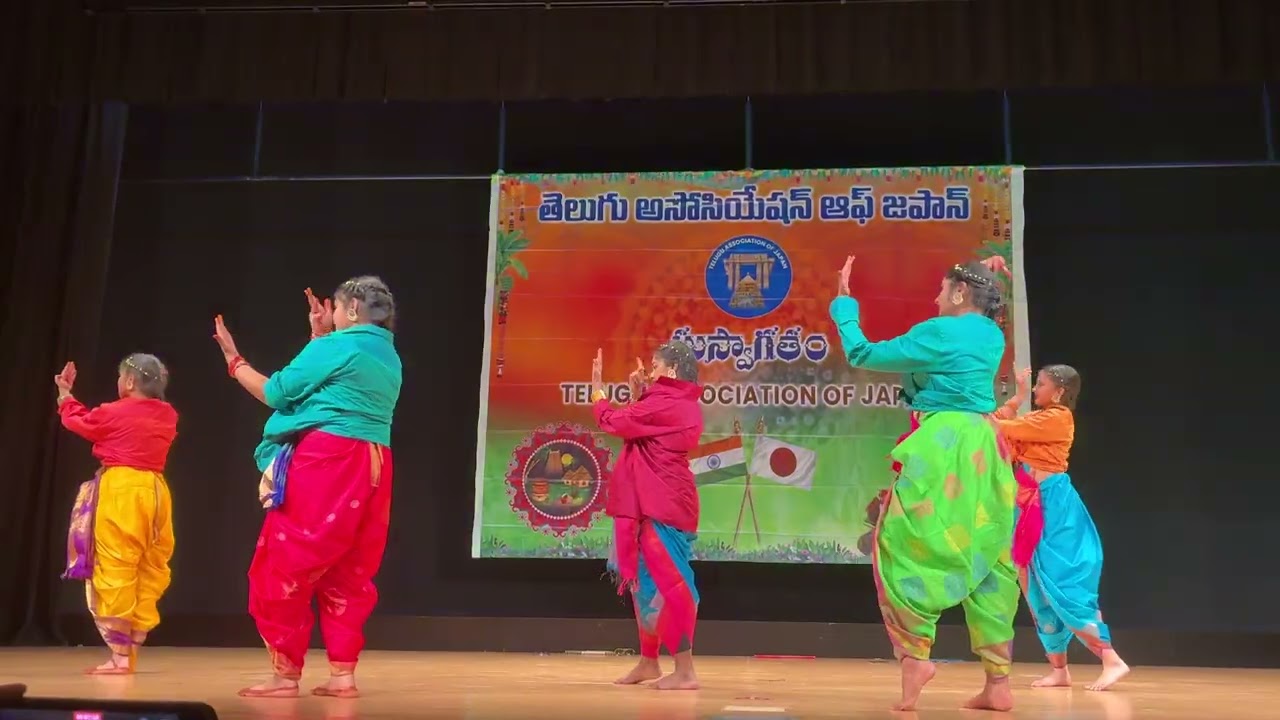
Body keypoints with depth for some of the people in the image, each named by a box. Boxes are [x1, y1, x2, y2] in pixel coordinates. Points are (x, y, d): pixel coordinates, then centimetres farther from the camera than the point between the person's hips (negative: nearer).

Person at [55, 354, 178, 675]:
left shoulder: (115, 413, -7)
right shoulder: (167, 416, 8)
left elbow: (77, 421, 13)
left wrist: (65, 395, 31)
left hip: (120, 492, -6)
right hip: (156, 492, 6)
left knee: (115, 570, -4)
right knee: (149, 572, 10)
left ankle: (119, 656, -5)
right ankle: (130, 652, 15)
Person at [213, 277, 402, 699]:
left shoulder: (337, 345, -7)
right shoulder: (389, 358, 16)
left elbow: (276, 393, -2)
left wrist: (233, 360, 12)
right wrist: (321, 337, 27)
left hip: (324, 465, -8)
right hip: (371, 471, 8)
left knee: (287, 564, 2)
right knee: (348, 573, 11)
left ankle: (286, 674, 5)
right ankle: (342, 674, 10)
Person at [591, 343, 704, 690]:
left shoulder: (665, 403, -17)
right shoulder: (679, 404, 15)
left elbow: (614, 422, -14)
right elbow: (638, 427, 23)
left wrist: (597, 387, 1)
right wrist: (638, 395, 12)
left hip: (662, 507, -11)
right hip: (657, 505, 11)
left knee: (667, 581, -9)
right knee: (645, 579, 16)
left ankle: (685, 671, -5)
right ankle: (648, 662, 26)